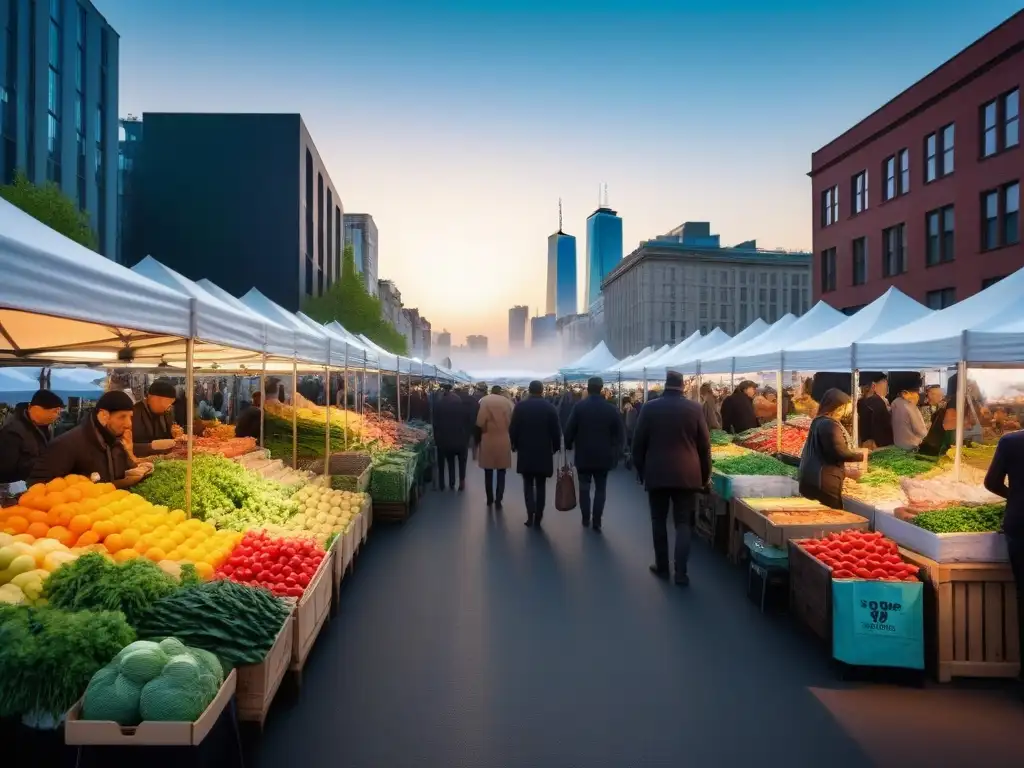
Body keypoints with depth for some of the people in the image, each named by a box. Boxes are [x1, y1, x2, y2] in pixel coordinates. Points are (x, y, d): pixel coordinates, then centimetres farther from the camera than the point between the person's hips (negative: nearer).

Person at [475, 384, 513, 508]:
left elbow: (480, 422, -13)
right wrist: (509, 435, 9)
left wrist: (479, 438, 2)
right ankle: (498, 500, 6)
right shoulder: (507, 402, -1)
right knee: (501, 472, 10)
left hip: (488, 441, -1)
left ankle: (490, 499, 21)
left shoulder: (484, 401, -5)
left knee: (488, 472, 14)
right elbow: (512, 421, -4)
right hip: (504, 441, 1)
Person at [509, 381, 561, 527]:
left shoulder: (520, 406, -4)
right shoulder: (550, 407, -5)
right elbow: (556, 430, -5)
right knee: (540, 485, 9)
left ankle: (530, 514, -8)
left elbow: (512, 429, -3)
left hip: (525, 451, 0)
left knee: (528, 484, 10)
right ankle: (538, 518, 9)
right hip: (544, 452, 0)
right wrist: (556, 447, 10)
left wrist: (515, 445, 11)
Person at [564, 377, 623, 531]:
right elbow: (619, 433, 0)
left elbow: (569, 429, -8)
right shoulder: (611, 408, -3)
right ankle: (597, 522, 4)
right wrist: (615, 452, 11)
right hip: (603, 455, 1)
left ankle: (585, 519, 14)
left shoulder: (579, 406, -8)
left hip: (583, 455, -1)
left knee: (584, 488, 11)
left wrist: (568, 446, 8)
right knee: (600, 489, 8)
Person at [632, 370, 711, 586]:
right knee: (684, 523, 5)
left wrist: (641, 469, 13)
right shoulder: (694, 408, -2)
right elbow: (704, 445, 1)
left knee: (659, 521, 12)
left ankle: (662, 567, 19)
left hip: (656, 473, 0)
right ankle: (681, 572, -1)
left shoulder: (650, 408, -3)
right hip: (687, 474, 0)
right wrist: (705, 475, 12)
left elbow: (638, 443, 0)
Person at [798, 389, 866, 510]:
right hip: (823, 482, -10)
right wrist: (861, 455, -5)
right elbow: (840, 452, -22)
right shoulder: (830, 425, -17)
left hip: (813, 479, 10)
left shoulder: (819, 421, 14)